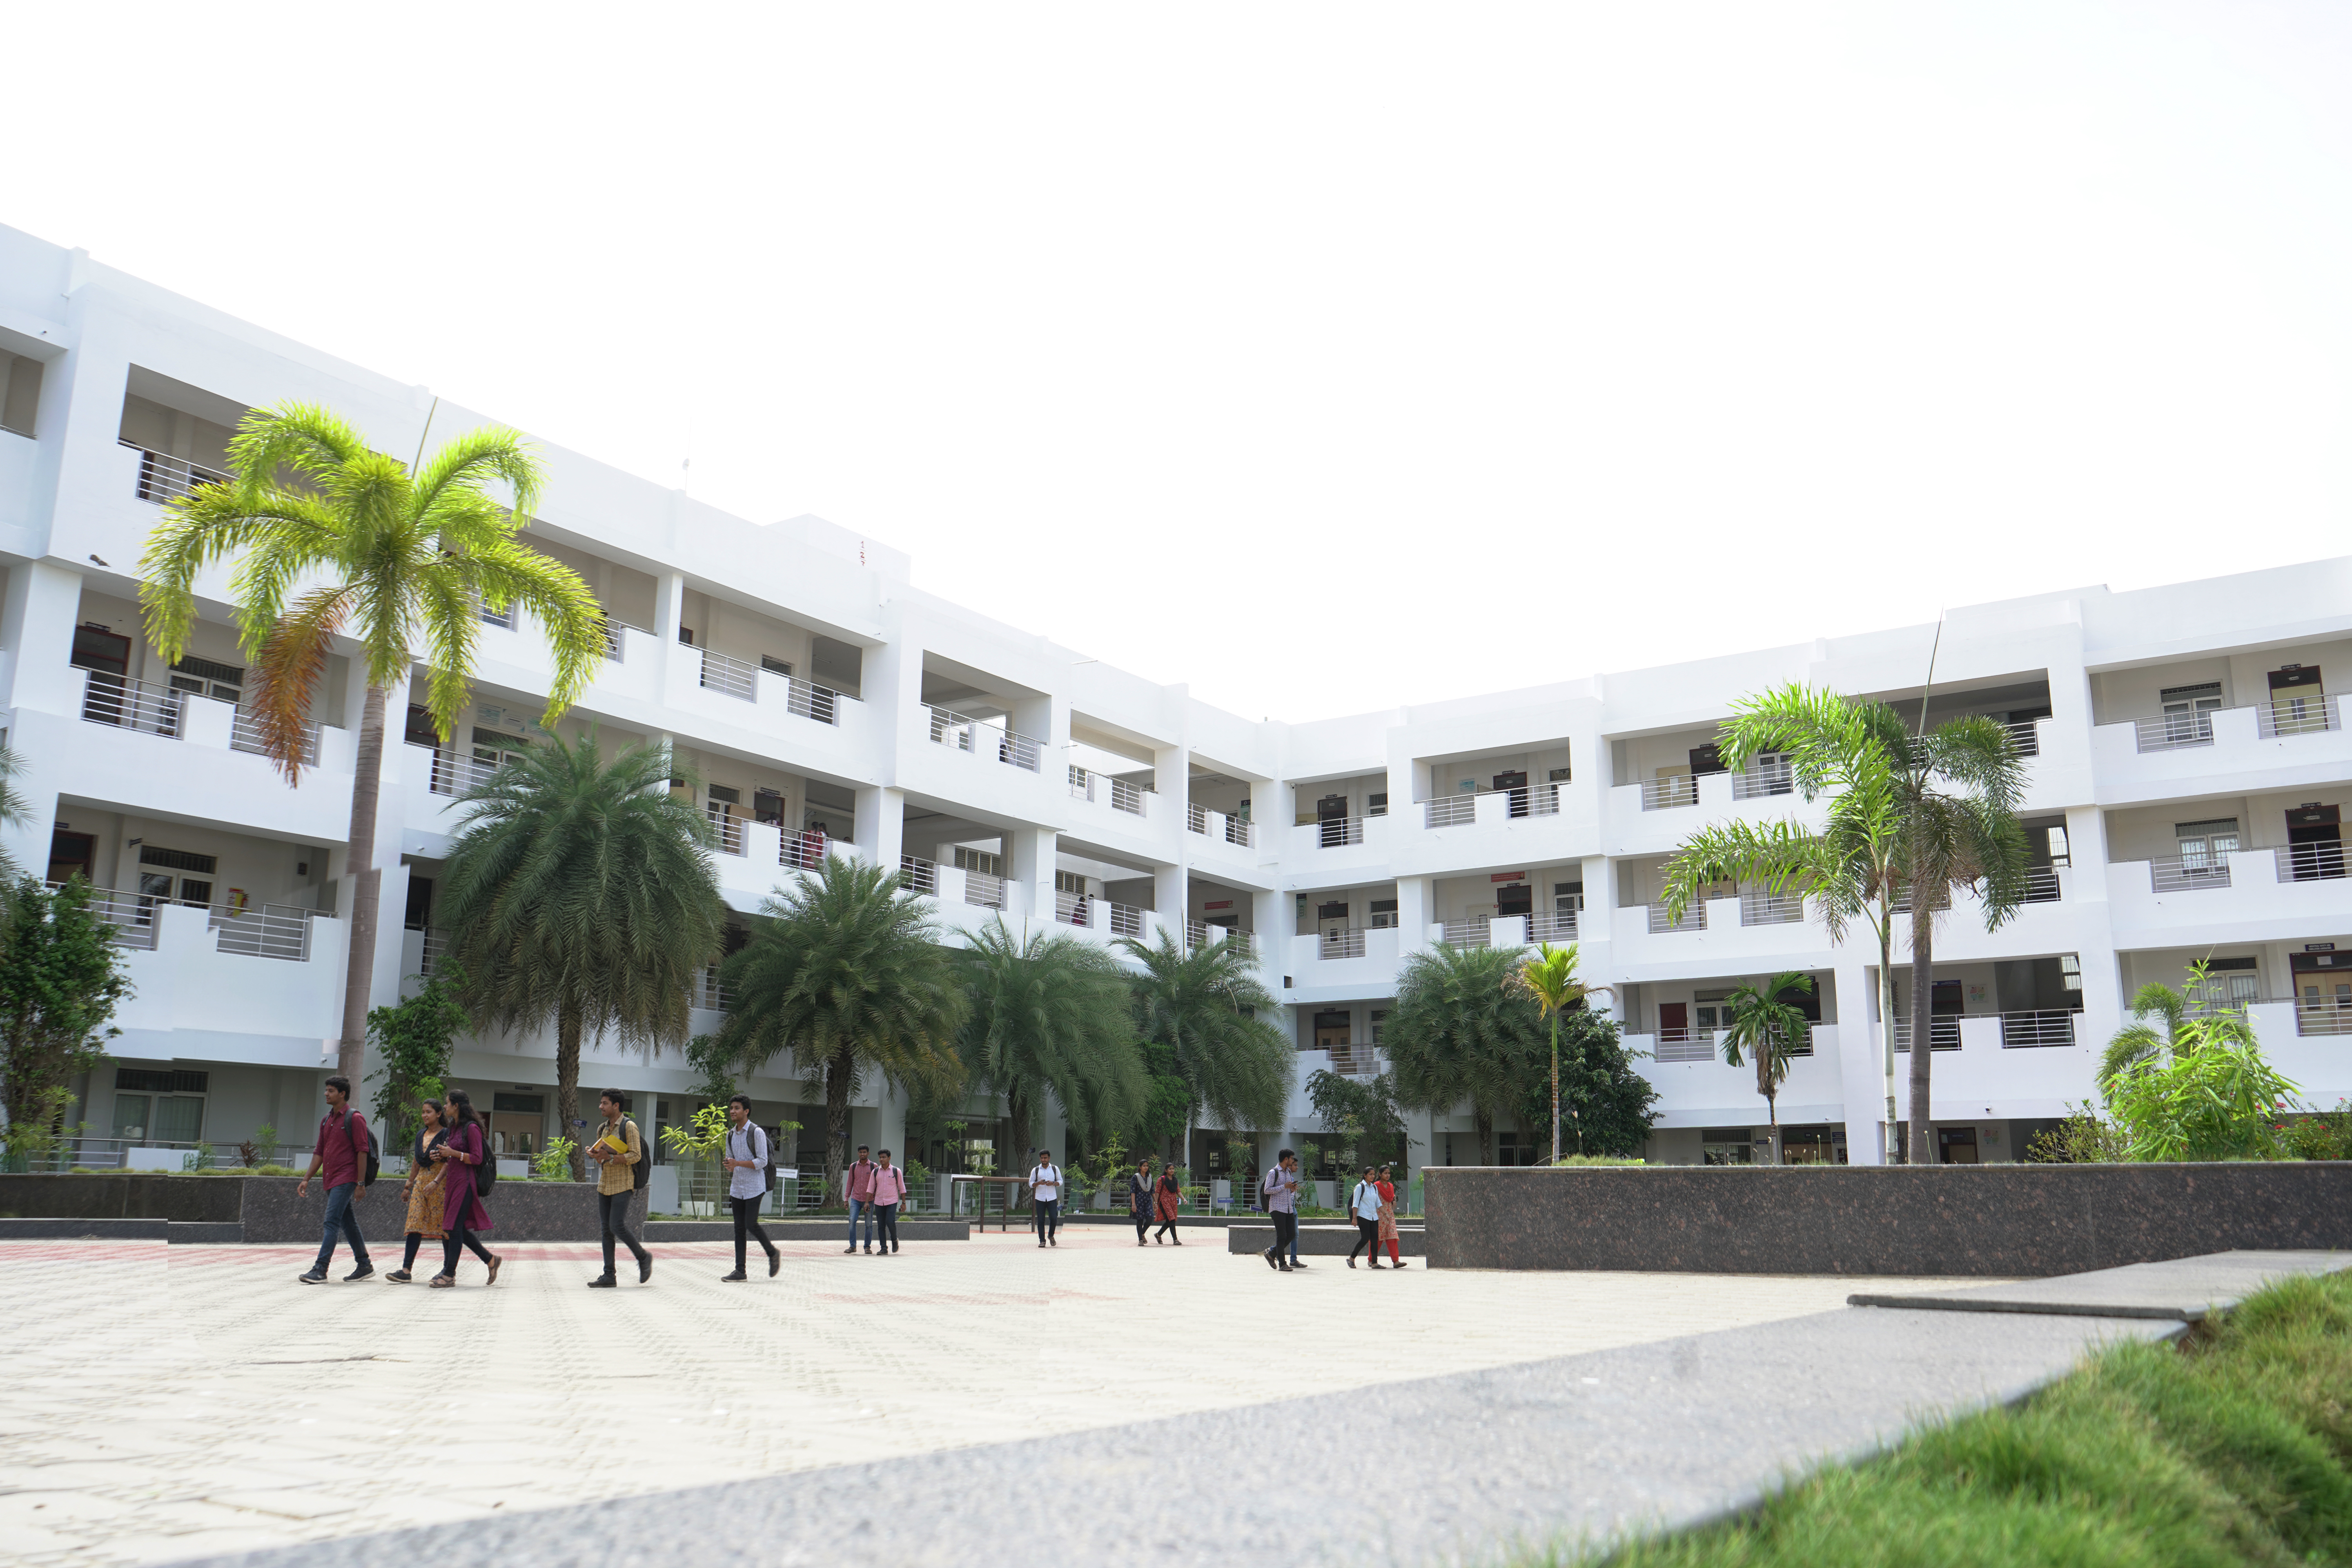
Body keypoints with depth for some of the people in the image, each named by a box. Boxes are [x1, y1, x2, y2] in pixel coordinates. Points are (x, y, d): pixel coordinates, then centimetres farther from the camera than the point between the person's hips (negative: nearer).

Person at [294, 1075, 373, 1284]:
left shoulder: (354, 1119, -9)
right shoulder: (326, 1120, 15)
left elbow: (362, 1151, -12)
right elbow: (319, 1152, 19)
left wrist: (361, 1184, -16)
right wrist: (307, 1179, 11)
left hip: (346, 1180, -8)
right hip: (332, 1180, 8)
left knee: (331, 1222, -14)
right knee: (348, 1224, 11)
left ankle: (320, 1270, -16)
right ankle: (364, 1265, 18)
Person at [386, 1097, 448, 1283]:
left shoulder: (446, 1134, -5)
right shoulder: (421, 1134, 15)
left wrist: (436, 1182, -24)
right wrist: (409, 1185, 21)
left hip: (440, 1181, -6)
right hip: (421, 1180, 6)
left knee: (443, 1225, -4)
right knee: (415, 1224, -4)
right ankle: (406, 1270, -10)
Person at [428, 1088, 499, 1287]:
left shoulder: (471, 1128, -10)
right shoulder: (454, 1128, 18)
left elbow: (477, 1158, -14)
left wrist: (453, 1153, -18)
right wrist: (442, 1157, 8)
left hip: (465, 1182, -10)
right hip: (452, 1181, 10)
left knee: (455, 1227, -9)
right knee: (454, 1228, 7)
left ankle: (449, 1276, -4)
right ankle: (490, 1260, 16)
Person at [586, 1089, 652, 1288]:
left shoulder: (629, 1127, -7)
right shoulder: (602, 1129, 16)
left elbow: (636, 1156, -14)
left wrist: (610, 1158, -20)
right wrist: (595, 1155, 1)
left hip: (623, 1186, -7)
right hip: (604, 1185, 7)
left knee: (618, 1226, -14)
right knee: (606, 1230, 4)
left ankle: (643, 1258, 7)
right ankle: (609, 1276, 6)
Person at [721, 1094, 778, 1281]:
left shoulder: (757, 1132, -9)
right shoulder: (731, 1134, 12)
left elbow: (762, 1162, -13)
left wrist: (737, 1164, -22)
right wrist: (729, 1165, -5)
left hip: (754, 1188, -6)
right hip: (737, 1188, 6)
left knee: (751, 1224, -11)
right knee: (739, 1228, 3)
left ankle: (773, 1254, 10)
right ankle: (740, 1271, 2)